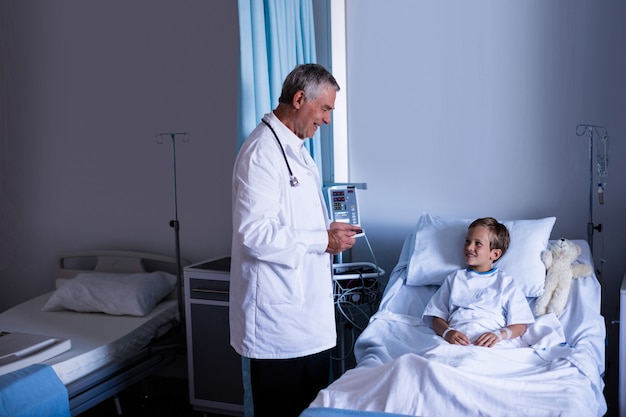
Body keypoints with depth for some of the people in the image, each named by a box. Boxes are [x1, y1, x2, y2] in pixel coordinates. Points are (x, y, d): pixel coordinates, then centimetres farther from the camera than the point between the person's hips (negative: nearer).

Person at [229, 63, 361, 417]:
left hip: (308, 305, 10)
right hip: (280, 311, -10)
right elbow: (254, 232, -25)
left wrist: (329, 229, 6)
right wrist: (322, 240, -19)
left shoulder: (296, 149, 15)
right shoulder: (262, 152, -17)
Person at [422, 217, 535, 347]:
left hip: (489, 344, -2)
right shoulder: (454, 278, 26)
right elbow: (437, 317, 18)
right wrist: (446, 332, -6)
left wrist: (500, 334, -12)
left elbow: (520, 324, 9)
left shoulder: (505, 282, 18)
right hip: (456, 341, 2)